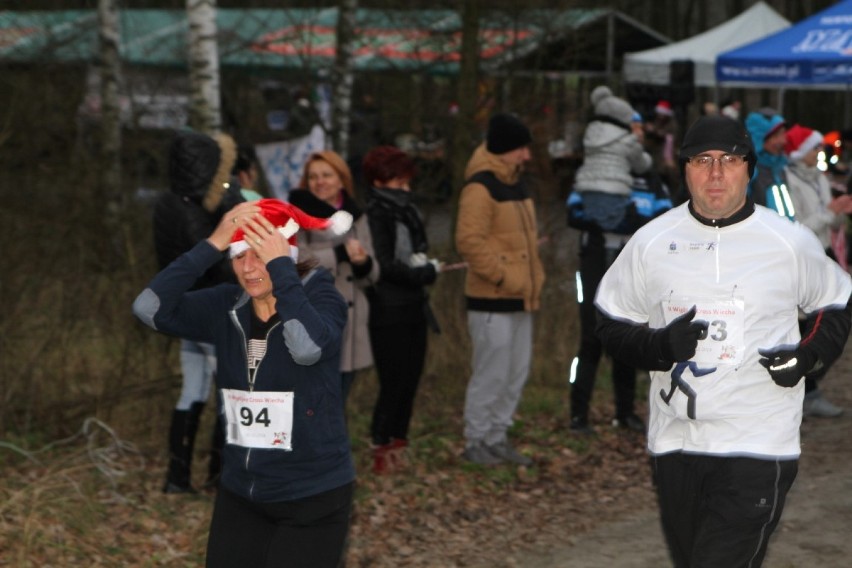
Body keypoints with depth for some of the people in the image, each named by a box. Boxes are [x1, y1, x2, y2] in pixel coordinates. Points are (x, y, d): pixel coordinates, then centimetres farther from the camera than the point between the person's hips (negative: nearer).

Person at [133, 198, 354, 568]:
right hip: (239, 495, 4)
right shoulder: (226, 307, -1)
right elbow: (149, 309, -15)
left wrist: (280, 267, -29)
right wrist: (212, 246, -20)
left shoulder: (321, 298, -11)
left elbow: (308, 348, -34)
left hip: (312, 500, -4)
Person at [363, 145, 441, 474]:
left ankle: (398, 444, 18)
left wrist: (422, 263, -3)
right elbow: (384, 266, -17)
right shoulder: (374, 215, -12)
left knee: (410, 379, 9)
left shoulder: (406, 212, 14)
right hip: (388, 314, -8)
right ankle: (381, 450, 3)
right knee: (394, 383, -5)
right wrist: (426, 272, -8)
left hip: (413, 310, 8)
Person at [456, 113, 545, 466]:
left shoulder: (515, 185, 16)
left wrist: (534, 278, 15)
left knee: (516, 374, 12)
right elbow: (469, 241, -22)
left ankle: (497, 438, 22)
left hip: (520, 299, 9)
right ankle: (475, 442, 6)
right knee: (491, 374, -5)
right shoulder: (480, 188, -14)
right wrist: (502, 276, -20)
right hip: (492, 301, -9)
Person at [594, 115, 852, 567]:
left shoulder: (792, 243, -1)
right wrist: (659, 346, -11)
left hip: (758, 449, -3)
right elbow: (611, 324, 9)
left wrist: (809, 355, -6)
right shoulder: (651, 242, 3)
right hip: (673, 444, 4)